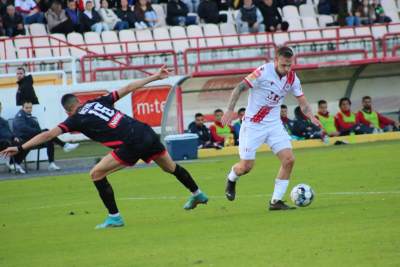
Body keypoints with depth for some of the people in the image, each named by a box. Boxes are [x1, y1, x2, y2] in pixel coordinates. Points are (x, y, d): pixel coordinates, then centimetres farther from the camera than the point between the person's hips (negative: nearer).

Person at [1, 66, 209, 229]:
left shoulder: (76, 119, 3)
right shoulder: (99, 102, 18)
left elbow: (48, 134, -1)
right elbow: (129, 88, 18)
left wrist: (20, 148, 0)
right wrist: (155, 77, 26)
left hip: (132, 144, -7)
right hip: (147, 132, 7)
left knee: (96, 174, 2)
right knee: (171, 167, 30)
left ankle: (114, 217, 2)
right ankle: (197, 195, 48)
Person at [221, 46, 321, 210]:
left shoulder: (292, 78, -1)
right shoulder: (263, 72, -18)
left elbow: (302, 102, 6)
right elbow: (239, 88, -15)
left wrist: (311, 116, -14)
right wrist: (230, 110, -24)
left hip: (274, 124, 5)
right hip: (253, 124, -5)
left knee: (289, 159, -11)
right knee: (246, 166, -5)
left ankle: (276, 201, -1)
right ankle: (231, 179, 33)